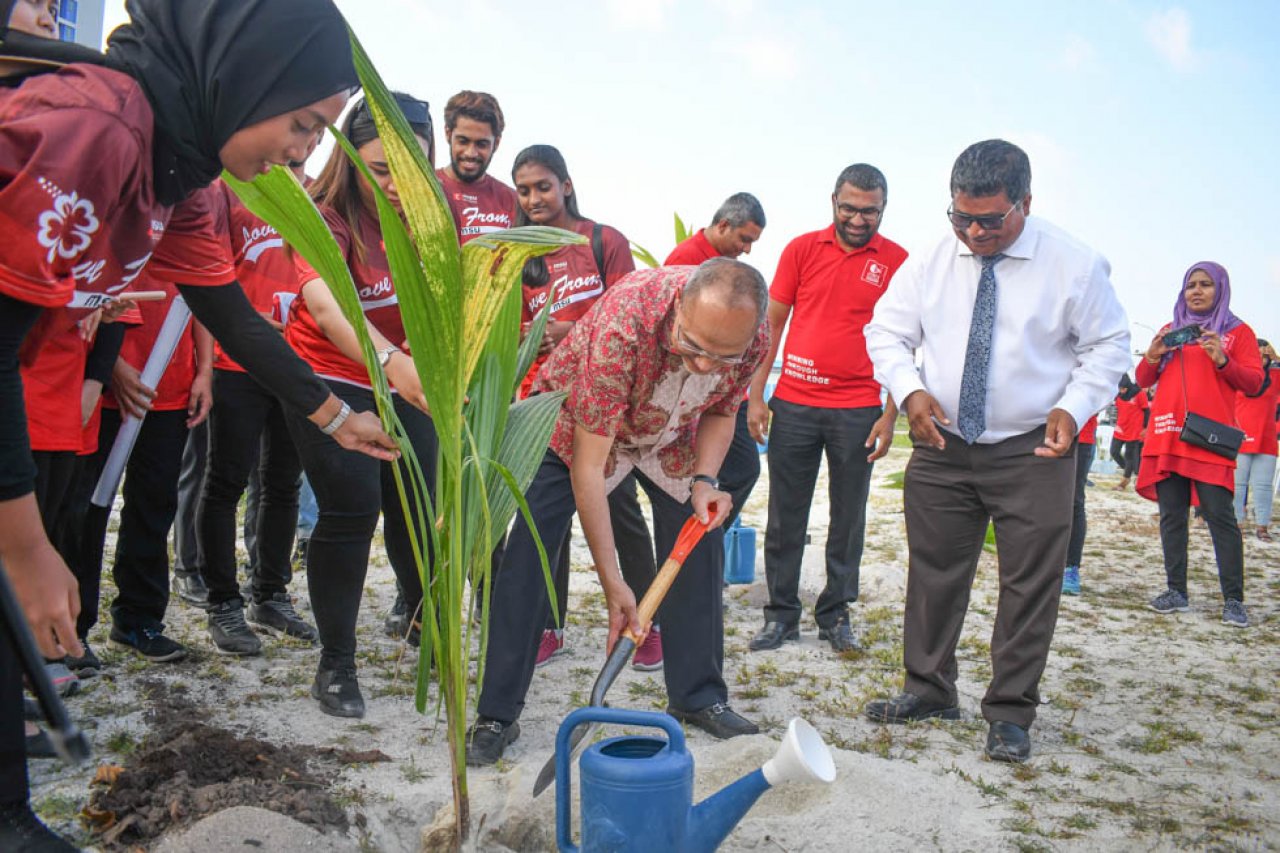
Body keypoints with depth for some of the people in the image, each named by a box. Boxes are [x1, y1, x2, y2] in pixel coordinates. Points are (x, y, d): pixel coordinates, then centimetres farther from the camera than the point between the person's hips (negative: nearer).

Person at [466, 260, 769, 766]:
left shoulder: (752, 336, -27)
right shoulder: (623, 322, -43)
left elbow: (721, 411, -3)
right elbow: (587, 465, -37)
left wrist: (703, 480, -22)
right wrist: (613, 583, -36)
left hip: (670, 432, 5)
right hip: (575, 420, -4)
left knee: (701, 544, 0)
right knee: (530, 552, -14)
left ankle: (698, 697, 18)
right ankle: (496, 716, -2)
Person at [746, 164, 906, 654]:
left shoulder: (897, 263, 2)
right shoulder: (802, 249, 4)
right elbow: (772, 324, 7)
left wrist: (890, 417, -3)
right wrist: (755, 396, 1)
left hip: (858, 411, -1)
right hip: (792, 406, 1)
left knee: (848, 518, 8)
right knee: (785, 517, 6)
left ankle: (835, 615, 22)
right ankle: (781, 614, 19)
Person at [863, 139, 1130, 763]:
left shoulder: (1073, 265, -7)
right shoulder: (932, 261, -1)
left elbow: (1109, 345, 0)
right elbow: (887, 331, 4)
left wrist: (1074, 406, -16)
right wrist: (909, 389, -14)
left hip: (1033, 453, -2)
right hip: (941, 446, 3)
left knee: (1029, 585, 2)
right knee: (933, 572, 11)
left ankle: (1011, 712, 18)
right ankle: (928, 689, 29)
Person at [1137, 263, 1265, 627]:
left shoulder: (1238, 331, 9)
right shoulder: (1170, 330, 19)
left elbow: (1254, 384, 2)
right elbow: (1143, 381, 17)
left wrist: (1222, 361, -14)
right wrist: (1152, 357, -4)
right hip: (1166, 436, 4)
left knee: (1219, 515, -9)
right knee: (1171, 515, 3)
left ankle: (1233, 600, -5)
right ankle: (1176, 591, 8)